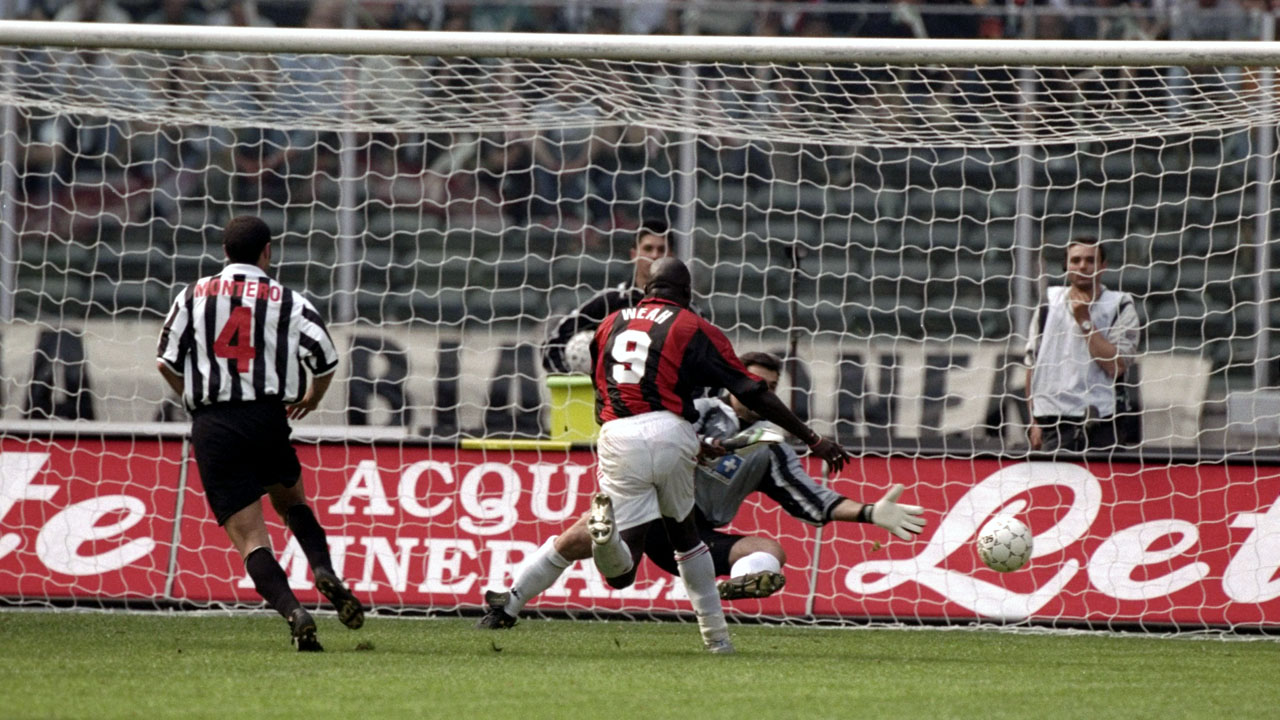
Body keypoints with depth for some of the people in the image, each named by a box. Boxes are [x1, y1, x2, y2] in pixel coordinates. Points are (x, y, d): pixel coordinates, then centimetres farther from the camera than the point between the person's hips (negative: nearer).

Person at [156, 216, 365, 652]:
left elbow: (166, 362, 7)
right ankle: (324, 572, 1)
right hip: (268, 419, 0)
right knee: (292, 501, 27)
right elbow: (326, 360, -4)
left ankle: (292, 611, -22)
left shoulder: (194, 296, 7)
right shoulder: (287, 302, 3)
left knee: (249, 538, 0)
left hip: (212, 427, 0)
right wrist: (312, 398, 18)